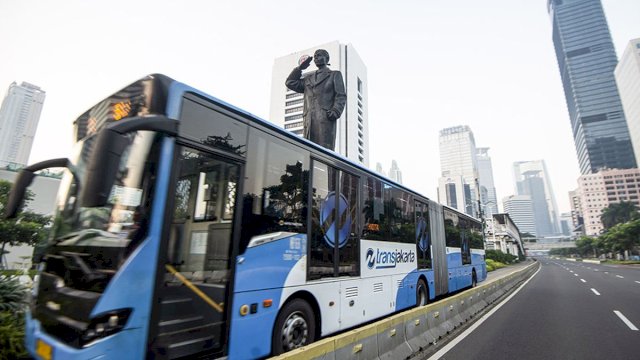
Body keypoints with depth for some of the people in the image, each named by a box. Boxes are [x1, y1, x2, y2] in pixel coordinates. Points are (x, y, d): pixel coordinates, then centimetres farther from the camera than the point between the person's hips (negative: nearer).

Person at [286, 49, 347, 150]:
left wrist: (335, 111, -12)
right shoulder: (308, 78, 31)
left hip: (326, 117, -4)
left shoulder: (335, 75, 19)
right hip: (309, 120, 4)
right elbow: (290, 83, 28)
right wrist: (300, 67, 27)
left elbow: (341, 96, 6)